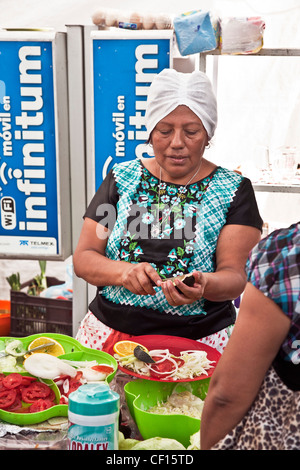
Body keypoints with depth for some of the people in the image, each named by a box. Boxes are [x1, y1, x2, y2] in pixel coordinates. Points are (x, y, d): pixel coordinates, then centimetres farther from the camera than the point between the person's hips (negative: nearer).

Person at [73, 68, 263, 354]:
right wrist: (124, 272, -16)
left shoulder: (233, 190, 3)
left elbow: (236, 276, -5)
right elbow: (83, 258, 5)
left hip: (198, 341, -2)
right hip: (110, 334, 2)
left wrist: (204, 285, -27)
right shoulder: (121, 179, 8)